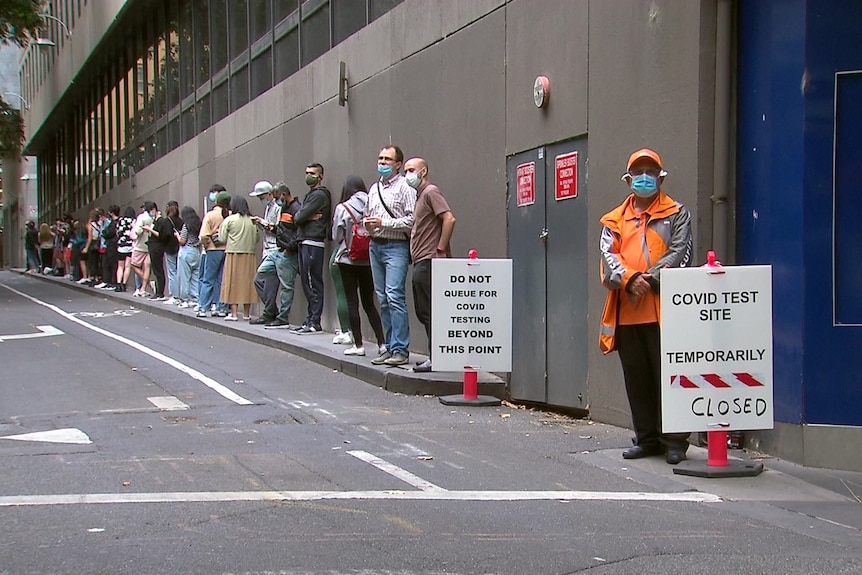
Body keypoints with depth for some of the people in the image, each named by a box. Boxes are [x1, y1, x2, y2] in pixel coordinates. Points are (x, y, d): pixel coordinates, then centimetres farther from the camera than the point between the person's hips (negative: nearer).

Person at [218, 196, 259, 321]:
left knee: (233, 282, 1)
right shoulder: (252, 220, 4)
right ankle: (247, 313, 12)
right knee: (247, 282, 9)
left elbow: (222, 238, -4)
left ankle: (233, 313, -3)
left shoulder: (229, 219, -5)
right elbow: (257, 237, 8)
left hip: (234, 254, -3)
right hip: (250, 255, 3)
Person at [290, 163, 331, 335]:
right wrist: (308, 217, -3)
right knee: (307, 283, 11)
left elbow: (299, 217, -16)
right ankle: (311, 319, 15)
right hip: (305, 243, 10)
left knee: (313, 284, -9)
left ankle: (315, 322, -8)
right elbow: (297, 218, 13)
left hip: (313, 244, -10)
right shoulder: (311, 195, 22)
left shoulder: (319, 195, -9)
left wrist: (301, 217, 3)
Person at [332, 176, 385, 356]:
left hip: (348, 259, -3)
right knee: (369, 302, 12)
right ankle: (382, 342, 6)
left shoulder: (342, 208, -10)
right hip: (369, 260, 3)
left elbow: (336, 236, -3)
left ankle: (358, 344, 3)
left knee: (352, 302, 3)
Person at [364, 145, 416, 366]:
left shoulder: (404, 187, -5)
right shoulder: (374, 188, 18)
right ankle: (390, 346, 13)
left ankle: (400, 350, -14)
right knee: (383, 299, 8)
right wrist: (367, 224, 5)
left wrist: (384, 223, -16)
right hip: (375, 246, 8)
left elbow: (412, 219, -13)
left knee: (394, 296, -15)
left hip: (396, 246, -8)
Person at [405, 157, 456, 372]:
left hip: (428, 261, -10)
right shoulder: (419, 195, 21)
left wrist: (440, 250, -18)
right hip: (420, 262, 10)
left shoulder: (431, 192, -9)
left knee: (429, 312, -8)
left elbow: (449, 219, -19)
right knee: (423, 312, 11)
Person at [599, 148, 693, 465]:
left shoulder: (676, 214, 9)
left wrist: (650, 279, -15)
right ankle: (647, 439, 18)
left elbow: (679, 253, -3)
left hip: (664, 309, -4)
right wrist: (630, 279, -15)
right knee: (636, 379, 9)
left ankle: (674, 441, 1)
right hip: (626, 313, 4)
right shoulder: (615, 219, 17)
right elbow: (608, 256, 3)